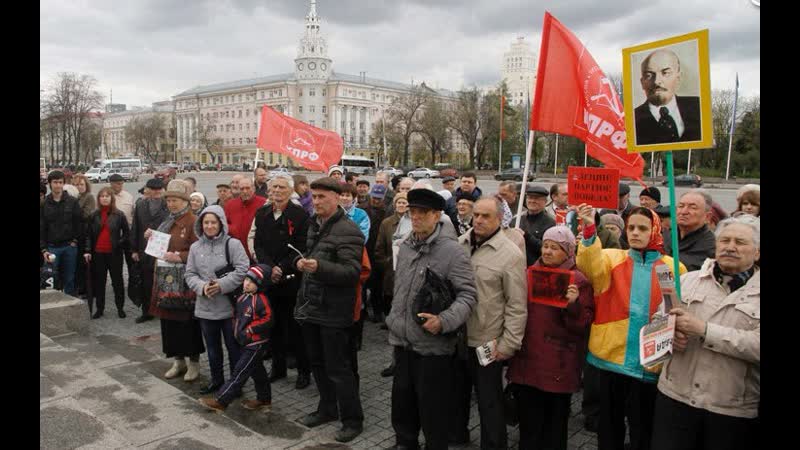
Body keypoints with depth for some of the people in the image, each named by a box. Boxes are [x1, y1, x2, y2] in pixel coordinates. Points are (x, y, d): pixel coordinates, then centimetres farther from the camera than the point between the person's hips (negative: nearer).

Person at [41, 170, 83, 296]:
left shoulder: (72, 201, 1)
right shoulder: (44, 203, 1)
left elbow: (79, 223, 2)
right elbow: (41, 229, 0)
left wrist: (76, 241, -5)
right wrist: (43, 249, -6)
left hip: (70, 247, 0)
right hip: (51, 247, 0)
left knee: (69, 280, 8)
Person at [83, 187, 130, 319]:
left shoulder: (119, 215, -2)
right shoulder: (94, 215, 4)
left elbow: (127, 232, 4)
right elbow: (88, 234, 6)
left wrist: (120, 244, -7)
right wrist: (87, 250, -2)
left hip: (114, 253, -2)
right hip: (98, 253, 2)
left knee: (117, 280, 6)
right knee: (99, 281, 9)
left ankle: (120, 308, 15)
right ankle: (99, 308, 18)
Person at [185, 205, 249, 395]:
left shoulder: (233, 244, -8)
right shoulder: (195, 247, 6)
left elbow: (242, 270, -14)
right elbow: (190, 274, 6)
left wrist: (221, 285, -19)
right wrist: (202, 286, -13)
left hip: (229, 305, -4)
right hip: (205, 307, 4)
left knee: (233, 346, 7)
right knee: (212, 347, 19)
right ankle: (216, 379, 36)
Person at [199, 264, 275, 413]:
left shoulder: (260, 300, -20)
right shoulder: (243, 297, 6)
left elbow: (267, 319, -22)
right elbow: (237, 314, 22)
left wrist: (250, 329, -19)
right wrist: (236, 328, 10)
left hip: (255, 344, -9)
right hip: (246, 343, 9)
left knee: (239, 372, -2)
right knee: (257, 371, 18)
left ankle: (220, 401, 4)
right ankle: (264, 400, 31)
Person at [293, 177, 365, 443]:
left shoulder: (347, 231, -15)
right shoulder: (313, 224, 12)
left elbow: (352, 271, -23)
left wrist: (319, 267, -34)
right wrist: (300, 261, 2)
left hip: (333, 311, -8)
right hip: (310, 306, 8)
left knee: (338, 368, 1)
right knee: (317, 362, 19)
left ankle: (352, 420, 16)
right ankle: (327, 409, 37)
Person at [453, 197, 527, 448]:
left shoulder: (511, 254, -14)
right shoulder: (459, 244, 2)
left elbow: (517, 306, -13)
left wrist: (509, 344, -13)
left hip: (487, 342, -5)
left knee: (489, 400, 10)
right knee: (457, 391, 22)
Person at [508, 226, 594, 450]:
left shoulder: (579, 280, -5)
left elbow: (584, 325, -8)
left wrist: (574, 305, -25)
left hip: (558, 365, -4)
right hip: (527, 361, 4)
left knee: (554, 424, 10)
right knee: (528, 424, 11)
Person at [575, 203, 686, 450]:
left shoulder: (673, 267, 4)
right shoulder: (612, 257, 2)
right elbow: (591, 268, -20)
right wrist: (589, 229, -33)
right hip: (610, 355, 1)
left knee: (642, 430, 12)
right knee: (609, 425, 16)